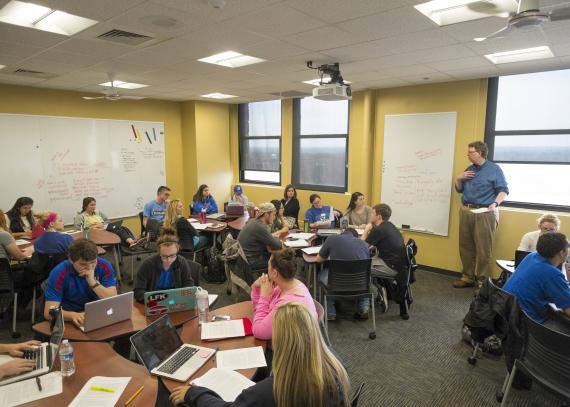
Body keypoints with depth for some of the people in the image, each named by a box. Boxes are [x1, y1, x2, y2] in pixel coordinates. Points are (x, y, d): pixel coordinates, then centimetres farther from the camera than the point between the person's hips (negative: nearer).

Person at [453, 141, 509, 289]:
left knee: (483, 249, -4)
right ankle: (467, 277, 20)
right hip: (466, 211, 6)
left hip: (485, 213, -6)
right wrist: (458, 179, 4)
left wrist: (495, 203, -22)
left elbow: (504, 190, -5)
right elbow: (459, 190, 22)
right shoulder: (469, 169, 17)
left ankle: (482, 281, 6)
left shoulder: (494, 169, -1)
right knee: (465, 246, 9)